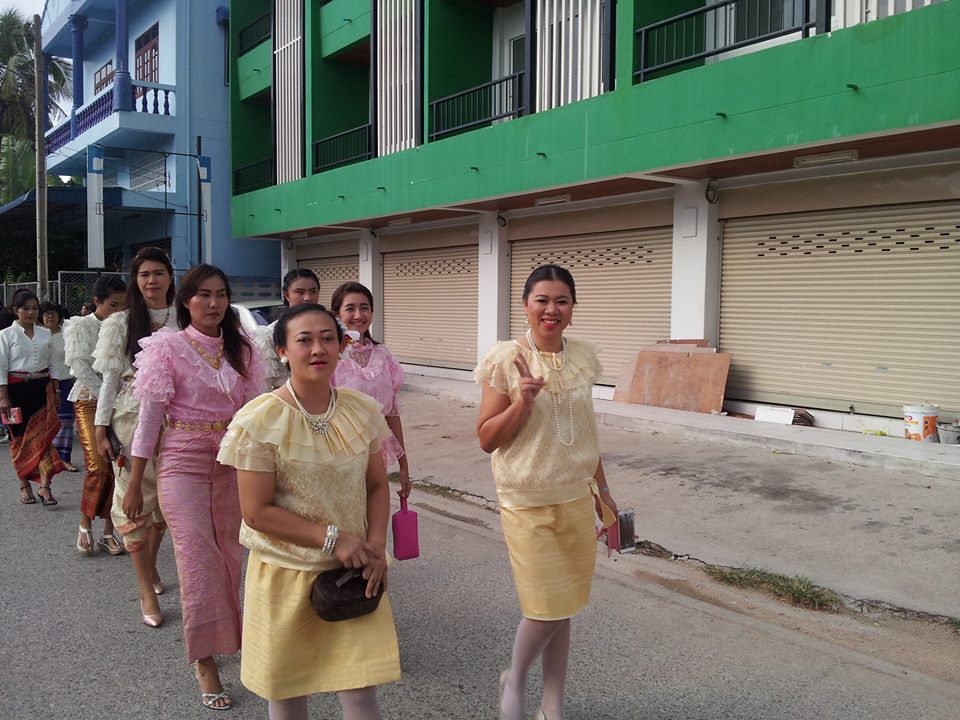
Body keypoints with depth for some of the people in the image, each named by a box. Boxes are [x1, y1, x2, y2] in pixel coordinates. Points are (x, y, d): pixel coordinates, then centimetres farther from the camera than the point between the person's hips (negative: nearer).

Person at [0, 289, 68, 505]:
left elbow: (53, 365, 13)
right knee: (19, 437, 6)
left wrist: (56, 391, 8)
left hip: (42, 388, 2)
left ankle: (45, 486, -10)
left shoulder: (45, 334, 9)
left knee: (42, 436, -6)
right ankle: (24, 485, 19)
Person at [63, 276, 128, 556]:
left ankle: (108, 532, 11)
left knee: (117, 467, 0)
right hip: (89, 401, -3)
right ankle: (85, 526, 7)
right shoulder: (81, 326, 0)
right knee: (99, 466, -14)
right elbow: (80, 367, -10)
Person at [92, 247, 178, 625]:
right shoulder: (121, 323, 2)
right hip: (131, 420, -2)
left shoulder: (183, 321, 5)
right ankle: (147, 590, 9)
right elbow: (111, 378, 1)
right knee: (135, 499, 0)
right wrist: (101, 428, -3)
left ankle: (150, 565, 34)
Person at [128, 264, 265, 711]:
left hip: (232, 460, 4)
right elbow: (149, 417, -7)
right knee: (198, 556, -3)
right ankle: (205, 660, 9)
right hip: (183, 461, -4)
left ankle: (228, 632, 31)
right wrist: (134, 486, -6)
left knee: (229, 553, 10)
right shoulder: (168, 347, -8)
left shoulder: (241, 350, 3)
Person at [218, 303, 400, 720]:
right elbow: (256, 511, -15)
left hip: (353, 572, 3)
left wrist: (376, 545, -9)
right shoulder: (259, 421, -15)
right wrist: (332, 538, -19)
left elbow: (377, 485, 6)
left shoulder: (363, 412, -2)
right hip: (285, 575, -2)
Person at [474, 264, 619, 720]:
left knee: (562, 611, 12)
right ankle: (514, 679, 30)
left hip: (576, 500, 4)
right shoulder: (506, 359, -11)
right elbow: (487, 439, -10)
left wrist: (602, 490, 17)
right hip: (528, 504, -4)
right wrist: (524, 399, -24)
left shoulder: (583, 358, 3)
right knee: (546, 611, -1)